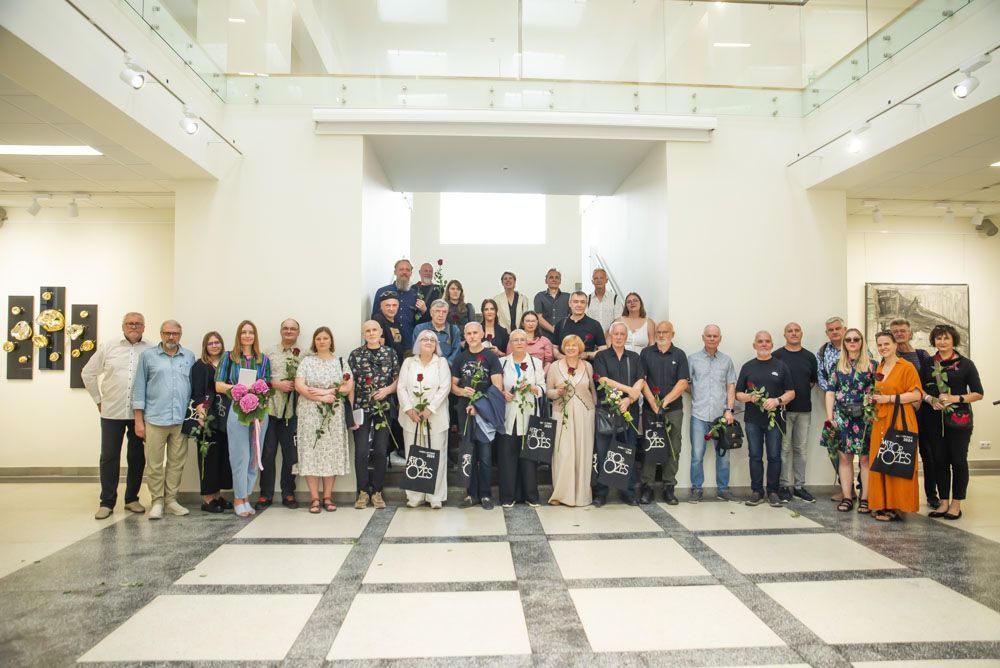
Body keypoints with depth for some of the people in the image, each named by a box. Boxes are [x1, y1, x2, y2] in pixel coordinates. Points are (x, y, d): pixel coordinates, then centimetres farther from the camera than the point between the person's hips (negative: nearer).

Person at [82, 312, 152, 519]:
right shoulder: (108, 348, 6)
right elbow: (88, 373, 14)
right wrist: (98, 399, 10)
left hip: (140, 413, -1)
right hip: (112, 412, 1)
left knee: (137, 457, 8)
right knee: (109, 457, 4)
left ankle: (132, 498, 21)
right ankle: (107, 502, 14)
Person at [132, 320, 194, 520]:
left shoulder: (189, 357, 11)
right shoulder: (148, 356, 4)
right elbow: (139, 388, 4)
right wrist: (138, 419, -1)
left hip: (181, 419, 2)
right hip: (155, 419, -2)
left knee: (176, 462, 7)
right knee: (154, 463, 1)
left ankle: (171, 500, 17)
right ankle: (157, 502, 12)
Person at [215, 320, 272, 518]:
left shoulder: (264, 359, 11)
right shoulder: (229, 357, 6)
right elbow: (219, 386, 1)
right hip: (237, 411, -3)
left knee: (254, 458, 6)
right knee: (240, 457, -2)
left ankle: (245, 497, 18)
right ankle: (239, 499, 11)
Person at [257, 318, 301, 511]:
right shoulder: (269, 352, 8)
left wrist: (297, 385, -12)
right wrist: (277, 384, -11)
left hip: (293, 410, 0)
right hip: (270, 407, 0)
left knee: (291, 453, 7)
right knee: (268, 453, 5)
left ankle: (288, 494, 19)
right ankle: (265, 495, 16)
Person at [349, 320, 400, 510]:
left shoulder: (390, 353, 7)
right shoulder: (355, 355, 3)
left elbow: (398, 378, 8)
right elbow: (349, 384, 1)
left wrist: (387, 389, -12)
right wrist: (350, 411, -4)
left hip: (384, 408, 1)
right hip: (361, 408, -1)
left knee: (381, 451, 2)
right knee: (361, 451, -3)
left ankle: (377, 492, 14)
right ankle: (363, 492, 10)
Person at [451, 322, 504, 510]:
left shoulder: (491, 357, -1)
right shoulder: (460, 358, 11)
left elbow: (497, 387, -8)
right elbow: (453, 385, 12)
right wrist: (462, 391, -10)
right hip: (465, 411, 3)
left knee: (485, 456, 0)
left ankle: (484, 494, 10)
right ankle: (472, 494, 15)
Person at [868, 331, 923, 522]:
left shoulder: (906, 367, -6)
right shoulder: (879, 368, 16)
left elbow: (917, 394, -12)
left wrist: (889, 398, -15)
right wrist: (874, 399, 10)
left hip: (900, 420, -7)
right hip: (880, 420, 7)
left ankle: (896, 507, 2)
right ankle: (882, 504, 12)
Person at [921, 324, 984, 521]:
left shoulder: (965, 364, 0)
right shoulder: (928, 364, 9)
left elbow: (978, 393, -1)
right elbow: (920, 389, 11)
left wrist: (955, 398, -14)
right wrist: (930, 399, -8)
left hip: (959, 418, -3)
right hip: (935, 419, 3)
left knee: (958, 460, 2)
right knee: (939, 460, 6)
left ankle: (956, 504, 13)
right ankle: (943, 501, 16)